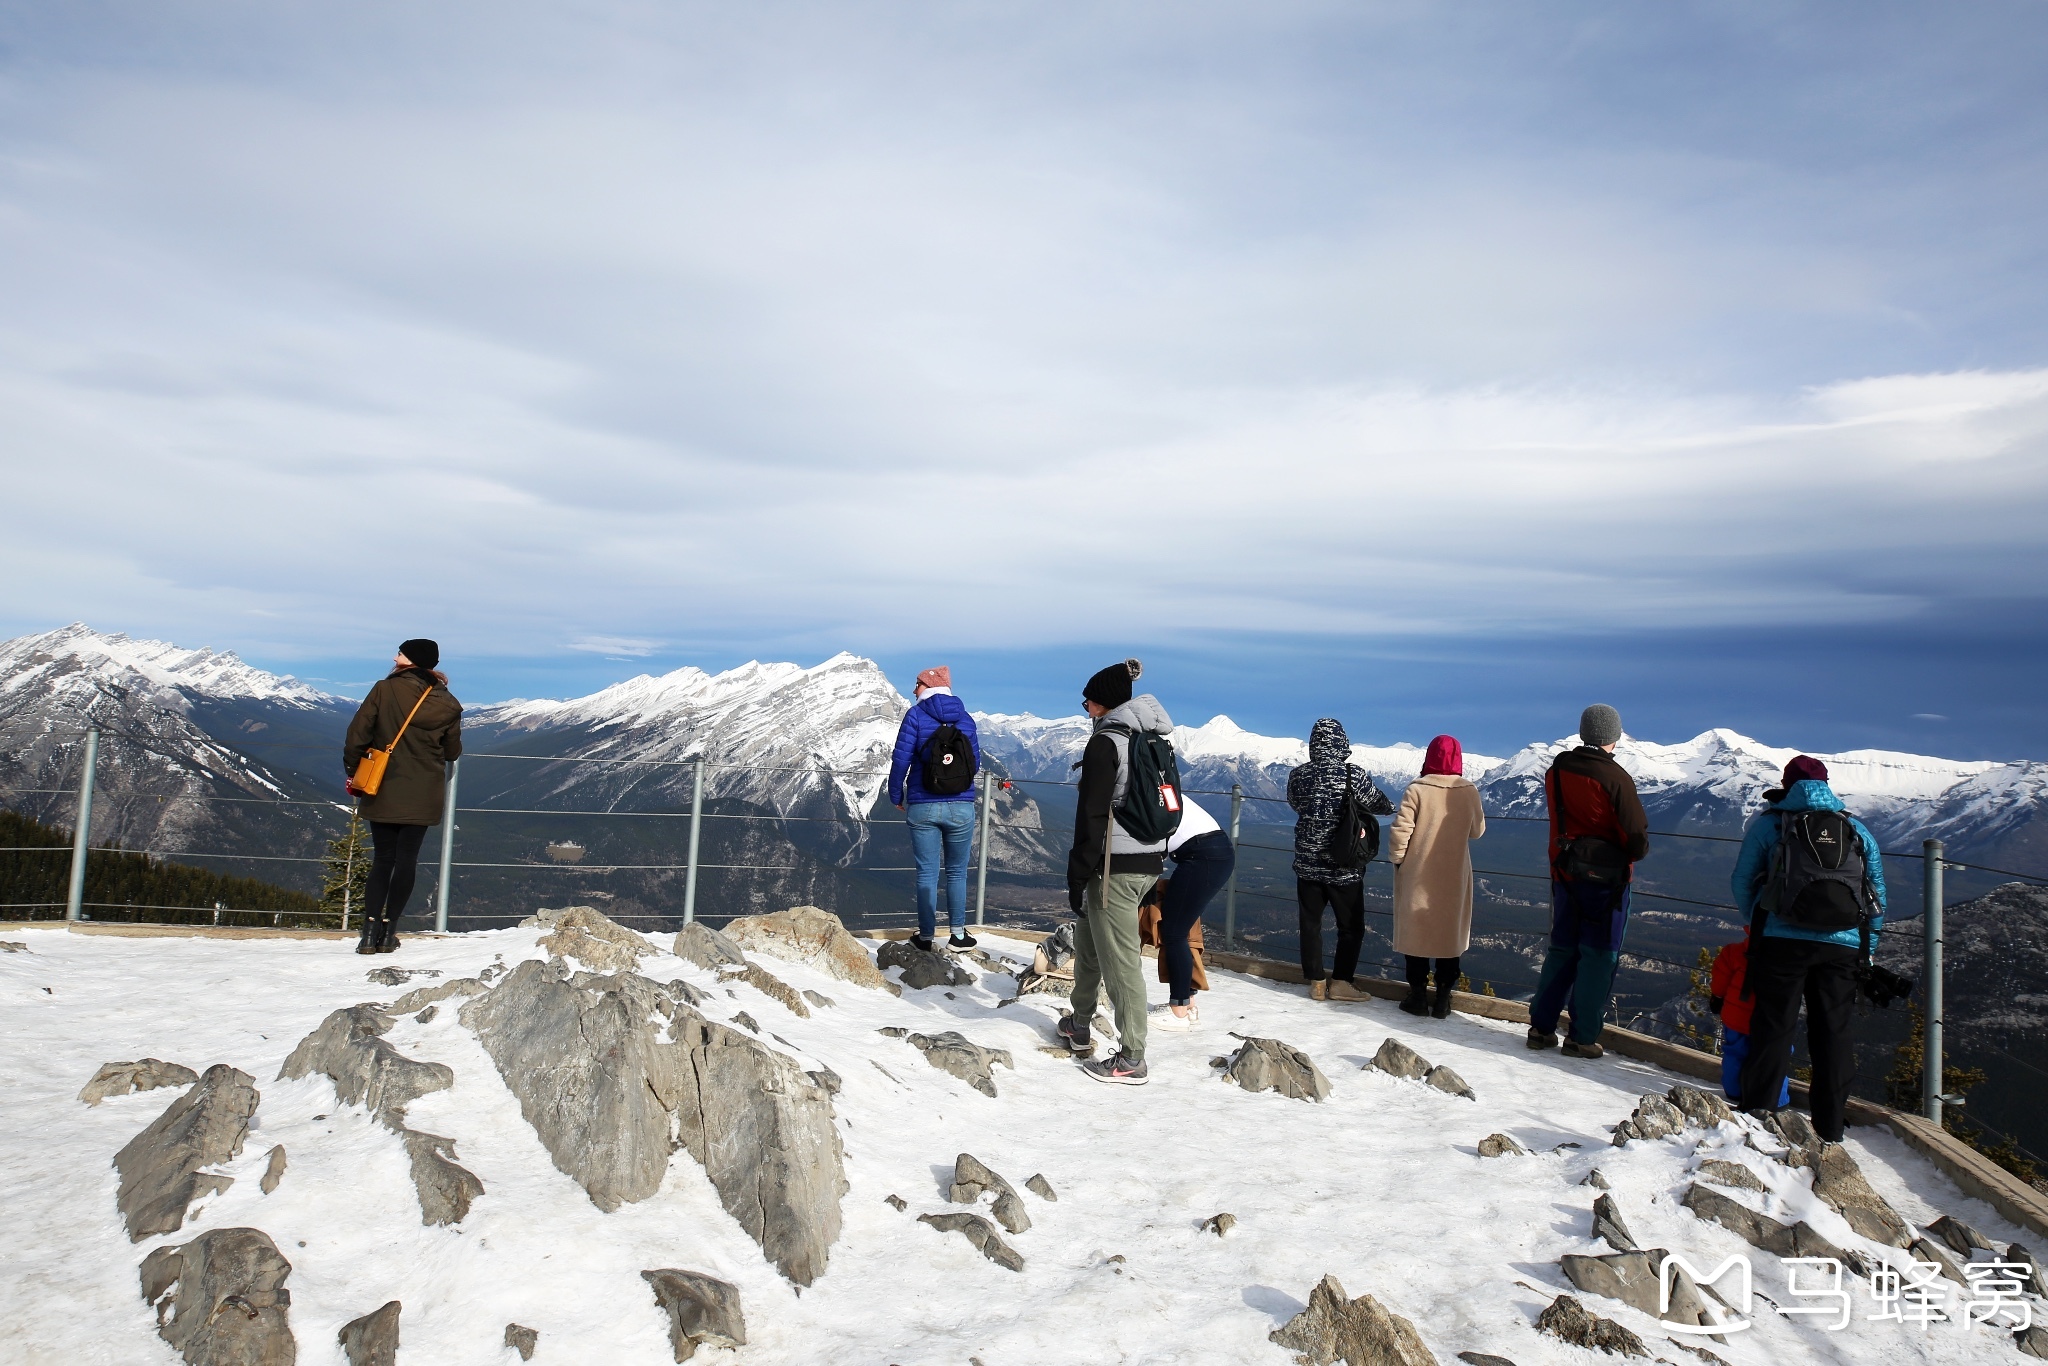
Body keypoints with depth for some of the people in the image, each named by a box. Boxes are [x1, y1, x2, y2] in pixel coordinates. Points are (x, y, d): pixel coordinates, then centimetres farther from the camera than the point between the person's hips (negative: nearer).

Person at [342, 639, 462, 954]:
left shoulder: (385, 690, -7)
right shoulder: (447, 704, -1)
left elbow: (357, 734, -9)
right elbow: (452, 753, 6)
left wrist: (352, 771, 5)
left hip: (383, 791, -1)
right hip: (423, 795, 1)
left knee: (383, 858, 8)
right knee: (407, 859, 7)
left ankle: (370, 930, 1)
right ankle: (388, 930, 7)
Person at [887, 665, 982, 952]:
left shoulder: (915, 715, -5)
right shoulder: (966, 719, 5)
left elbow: (901, 759, -9)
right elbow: (975, 764, 10)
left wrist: (896, 796, 5)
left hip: (922, 807, -2)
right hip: (962, 807, 2)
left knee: (927, 873, 7)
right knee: (957, 873, 14)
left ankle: (926, 936, 13)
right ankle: (958, 934, 18)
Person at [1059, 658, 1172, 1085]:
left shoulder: (1106, 742, -14)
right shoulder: (1154, 741, 12)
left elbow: (1092, 816, -17)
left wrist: (1077, 877, -13)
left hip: (1116, 866, -9)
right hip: (1150, 861, 9)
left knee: (1120, 960, -3)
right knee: (1089, 941, 23)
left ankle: (1132, 1060, 3)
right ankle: (1080, 1026, 36)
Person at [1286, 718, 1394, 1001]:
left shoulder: (1297, 776, -4)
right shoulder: (1352, 774, -14)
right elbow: (1383, 806, -2)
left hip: (1307, 864, 3)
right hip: (1344, 867, -3)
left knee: (1310, 924, 13)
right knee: (1351, 926, 11)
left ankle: (1316, 983, 17)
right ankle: (1340, 983, 12)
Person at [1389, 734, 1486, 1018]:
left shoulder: (1416, 789, -13)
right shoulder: (1469, 792, -5)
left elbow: (1401, 830, -14)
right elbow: (1477, 831, 7)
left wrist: (1397, 858, 1)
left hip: (1417, 877, -2)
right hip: (1454, 878, 2)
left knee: (1416, 931, 9)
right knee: (1450, 933, 11)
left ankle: (1418, 995, 14)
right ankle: (1443, 998, 15)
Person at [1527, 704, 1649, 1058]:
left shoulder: (1556, 770, 0)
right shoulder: (1614, 777, -19)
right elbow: (1637, 837, -16)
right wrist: (1635, 852, 4)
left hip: (1564, 872, 5)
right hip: (1606, 878, -5)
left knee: (1562, 949, 16)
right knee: (1598, 955, 5)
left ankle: (1541, 1026, 17)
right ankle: (1583, 1038, 9)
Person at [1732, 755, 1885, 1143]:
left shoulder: (1768, 822, 6)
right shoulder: (1858, 830, 15)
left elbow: (1741, 882, 6)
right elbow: (1878, 896, 16)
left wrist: (1759, 921, 22)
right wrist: (1866, 950, 22)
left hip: (1782, 941, -3)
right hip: (1843, 947, 3)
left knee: (1773, 1027, 3)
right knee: (1833, 1032, 10)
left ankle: (1758, 1113, 3)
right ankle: (1830, 1129, 15)